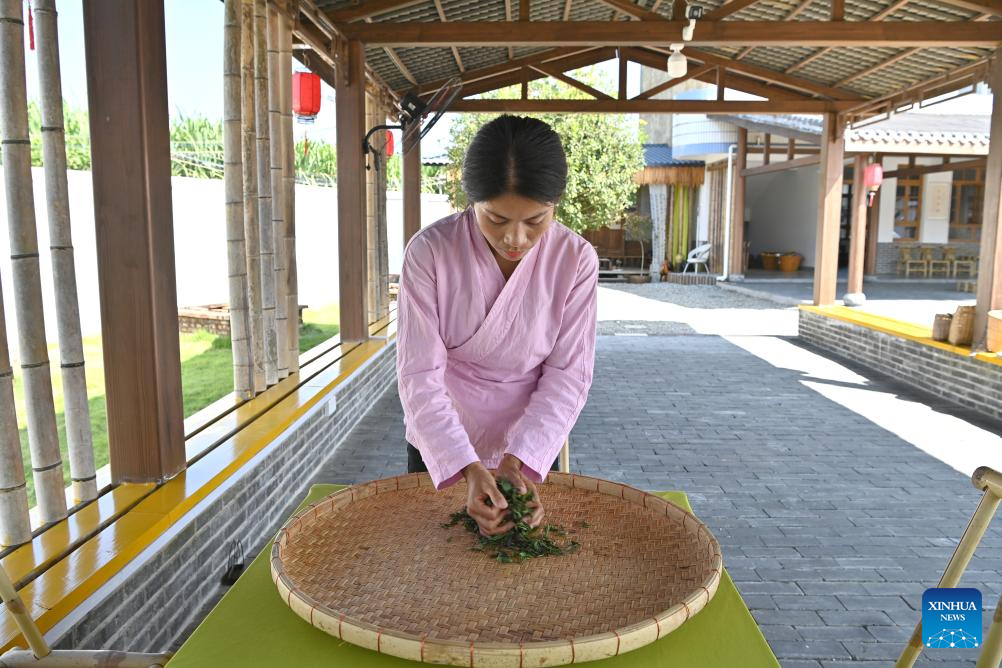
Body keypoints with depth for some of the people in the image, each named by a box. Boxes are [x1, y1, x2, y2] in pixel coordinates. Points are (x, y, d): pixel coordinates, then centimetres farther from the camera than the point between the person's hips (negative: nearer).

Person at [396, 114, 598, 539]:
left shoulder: (576, 259, -17)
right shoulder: (429, 251, -21)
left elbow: (568, 373, -14)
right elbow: (420, 375, -22)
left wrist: (521, 459, -25)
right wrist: (467, 468, -31)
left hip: (532, 451, 1)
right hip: (440, 449, 0)